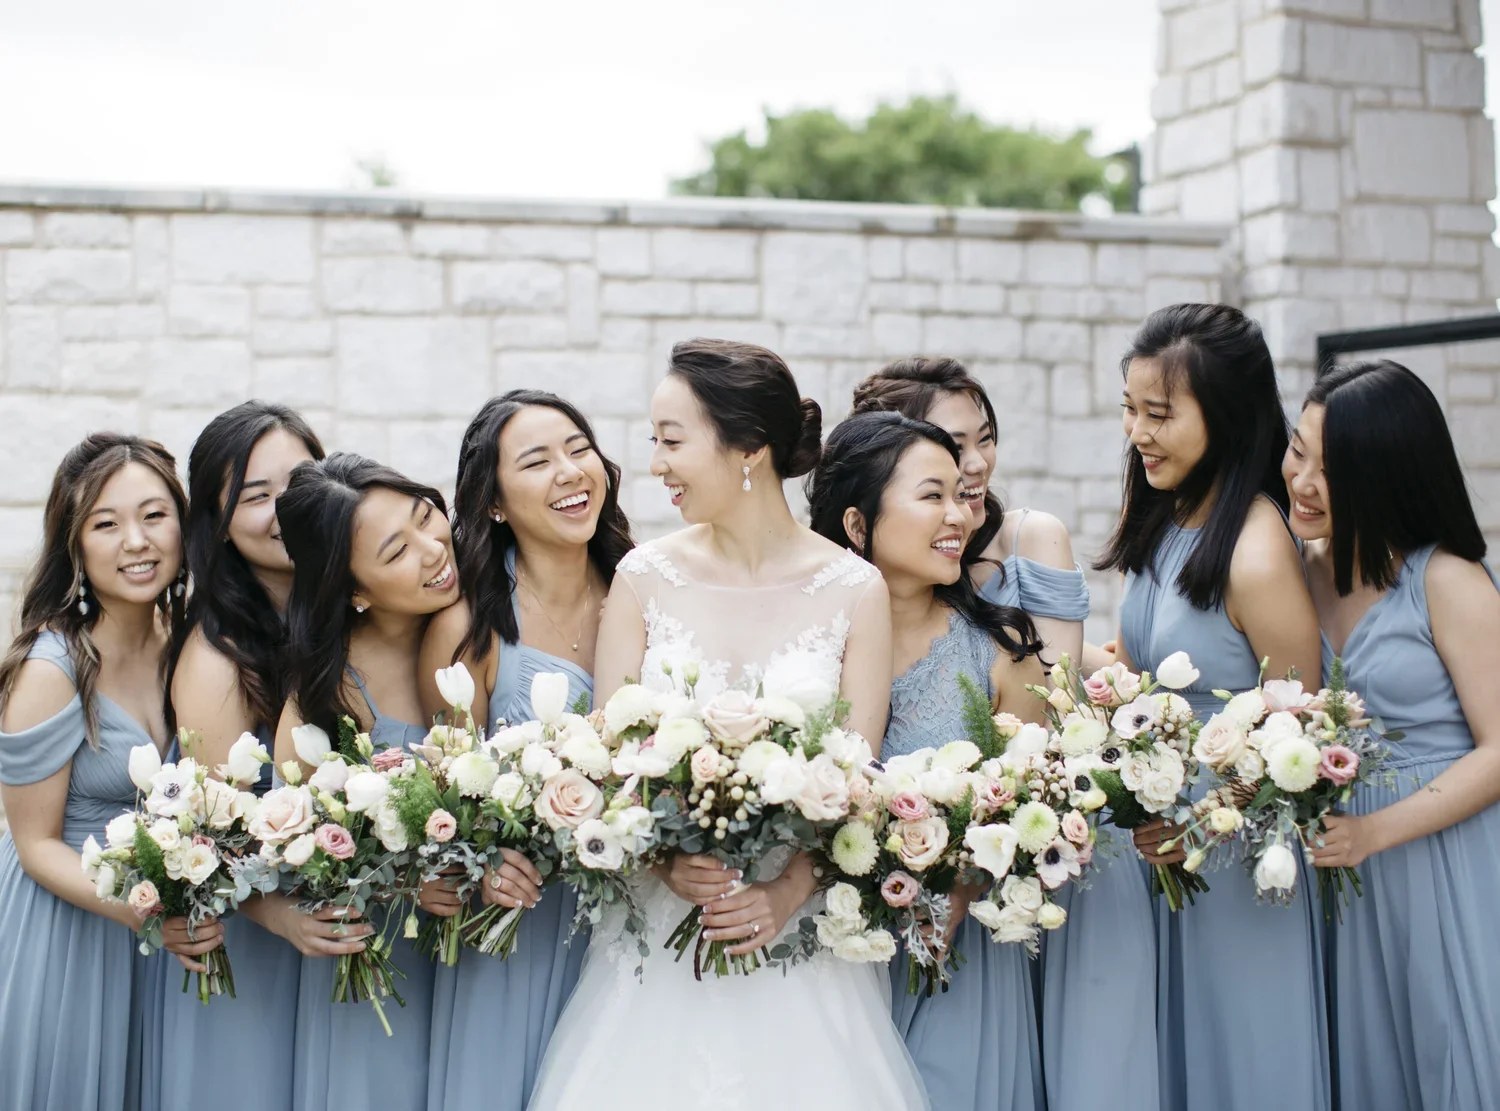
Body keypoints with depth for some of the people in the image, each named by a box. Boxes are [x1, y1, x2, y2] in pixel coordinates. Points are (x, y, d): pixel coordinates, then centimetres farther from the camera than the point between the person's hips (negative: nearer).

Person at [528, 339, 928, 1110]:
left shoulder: (854, 590, -4)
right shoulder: (645, 577, -1)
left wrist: (788, 894, -19)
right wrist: (666, 859, -18)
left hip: (801, 924, -1)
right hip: (661, 927, 1)